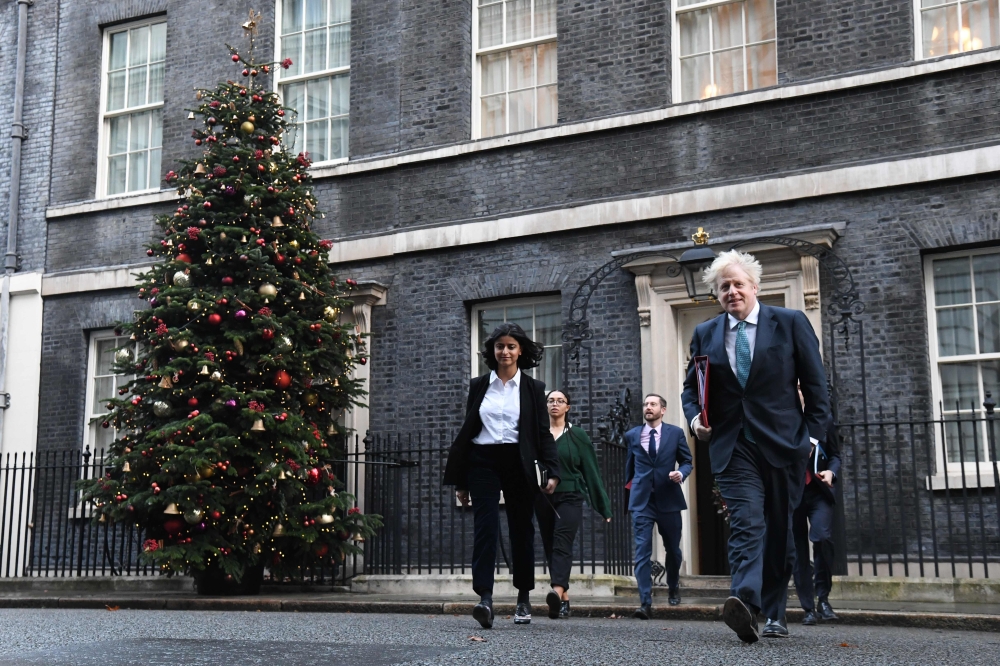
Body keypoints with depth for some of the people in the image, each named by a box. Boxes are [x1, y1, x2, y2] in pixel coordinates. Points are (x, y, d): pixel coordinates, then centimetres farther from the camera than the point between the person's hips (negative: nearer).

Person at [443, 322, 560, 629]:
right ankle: (485, 599, -22)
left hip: (517, 464, 0)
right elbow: (466, 432, 12)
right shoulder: (478, 386, 9)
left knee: (521, 530, 7)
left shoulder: (533, 388, 6)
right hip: (482, 463, 0)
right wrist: (460, 480, 10)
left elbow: (543, 433, 3)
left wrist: (552, 471, -12)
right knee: (485, 526, -14)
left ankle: (523, 599, 21)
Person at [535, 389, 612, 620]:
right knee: (550, 548, 5)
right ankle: (564, 600, 13)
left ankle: (557, 592, -35)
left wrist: (603, 506, 5)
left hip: (569, 497, -3)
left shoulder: (577, 435, 6)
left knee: (562, 544, -18)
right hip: (542, 498, 3)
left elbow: (591, 470, 6)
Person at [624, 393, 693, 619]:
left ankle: (673, 589, 41)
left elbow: (687, 461, 6)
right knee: (642, 551, -10)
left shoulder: (676, 433, 2)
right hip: (642, 501, 0)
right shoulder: (632, 435, 6)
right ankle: (645, 603, -13)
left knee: (673, 549, 15)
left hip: (668, 499, 0)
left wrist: (681, 473, -14)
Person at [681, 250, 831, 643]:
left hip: (784, 445, 0)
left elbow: (816, 386, 3)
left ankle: (774, 615, 19)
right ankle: (746, 605, -30)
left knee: (779, 532, 8)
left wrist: (815, 434, -4)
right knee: (746, 524, -16)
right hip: (733, 447, 1)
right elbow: (691, 388, 17)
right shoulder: (704, 335, 10)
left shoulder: (791, 324, 2)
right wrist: (695, 418, -3)